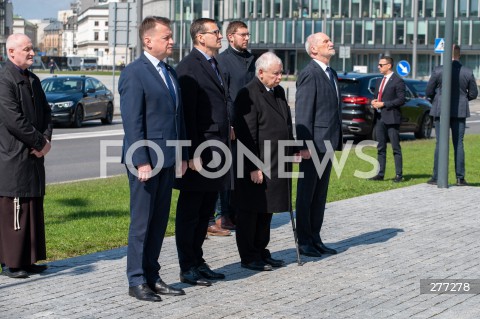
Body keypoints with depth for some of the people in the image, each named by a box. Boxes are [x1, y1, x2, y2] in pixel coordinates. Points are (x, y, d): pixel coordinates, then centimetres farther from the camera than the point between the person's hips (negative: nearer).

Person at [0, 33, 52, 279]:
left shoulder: (33, 80, 15)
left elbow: (45, 113, 17)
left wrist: (46, 140, 0)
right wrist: (40, 142, -12)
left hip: (34, 156, 9)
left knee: (34, 208, 12)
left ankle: (28, 259, 21)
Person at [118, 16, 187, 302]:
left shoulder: (170, 72, 14)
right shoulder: (134, 73, -11)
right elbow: (132, 121, -15)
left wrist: (182, 155, 13)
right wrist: (142, 161, -19)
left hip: (168, 159, 8)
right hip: (146, 160, -7)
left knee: (160, 221, 11)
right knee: (142, 222, 0)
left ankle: (152, 277, 20)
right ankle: (137, 281, 9)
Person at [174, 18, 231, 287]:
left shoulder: (215, 66, 16)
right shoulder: (189, 67, -13)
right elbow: (187, 113, -17)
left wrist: (228, 130, 15)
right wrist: (193, 154, -20)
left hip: (217, 150, 9)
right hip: (200, 151, -9)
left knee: (205, 212, 15)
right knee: (190, 212, 1)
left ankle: (198, 262, 25)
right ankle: (187, 269, 8)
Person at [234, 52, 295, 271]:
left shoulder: (279, 92, 12)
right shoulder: (248, 95, -15)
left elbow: (287, 126, 22)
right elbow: (246, 135, -18)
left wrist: (292, 152, 17)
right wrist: (254, 167, -19)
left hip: (277, 165, 8)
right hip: (257, 166, -8)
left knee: (267, 211, 15)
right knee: (250, 212, 2)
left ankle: (261, 252, 26)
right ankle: (248, 257, 11)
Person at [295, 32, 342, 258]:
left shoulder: (331, 73, 16)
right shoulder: (309, 74, -13)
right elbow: (303, 113, -17)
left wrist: (338, 142, 17)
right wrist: (304, 145, -21)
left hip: (328, 144, 9)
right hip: (314, 144, -9)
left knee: (320, 194, 13)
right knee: (306, 193, 1)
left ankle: (315, 239, 21)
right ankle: (304, 241, 8)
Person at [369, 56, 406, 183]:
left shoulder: (398, 81, -7)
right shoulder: (379, 81, 18)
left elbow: (401, 100, -13)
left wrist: (383, 104, -17)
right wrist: (374, 102, 2)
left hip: (391, 118, -8)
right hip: (379, 118, 8)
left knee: (396, 148, -3)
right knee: (380, 148, 8)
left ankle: (399, 174, 0)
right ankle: (380, 174, 12)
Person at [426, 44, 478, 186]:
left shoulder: (438, 71, -10)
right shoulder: (468, 72, -3)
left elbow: (428, 92, -6)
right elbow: (473, 94, 3)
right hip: (460, 112, 2)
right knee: (458, 144, 7)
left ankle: (436, 177, 3)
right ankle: (460, 178, 6)